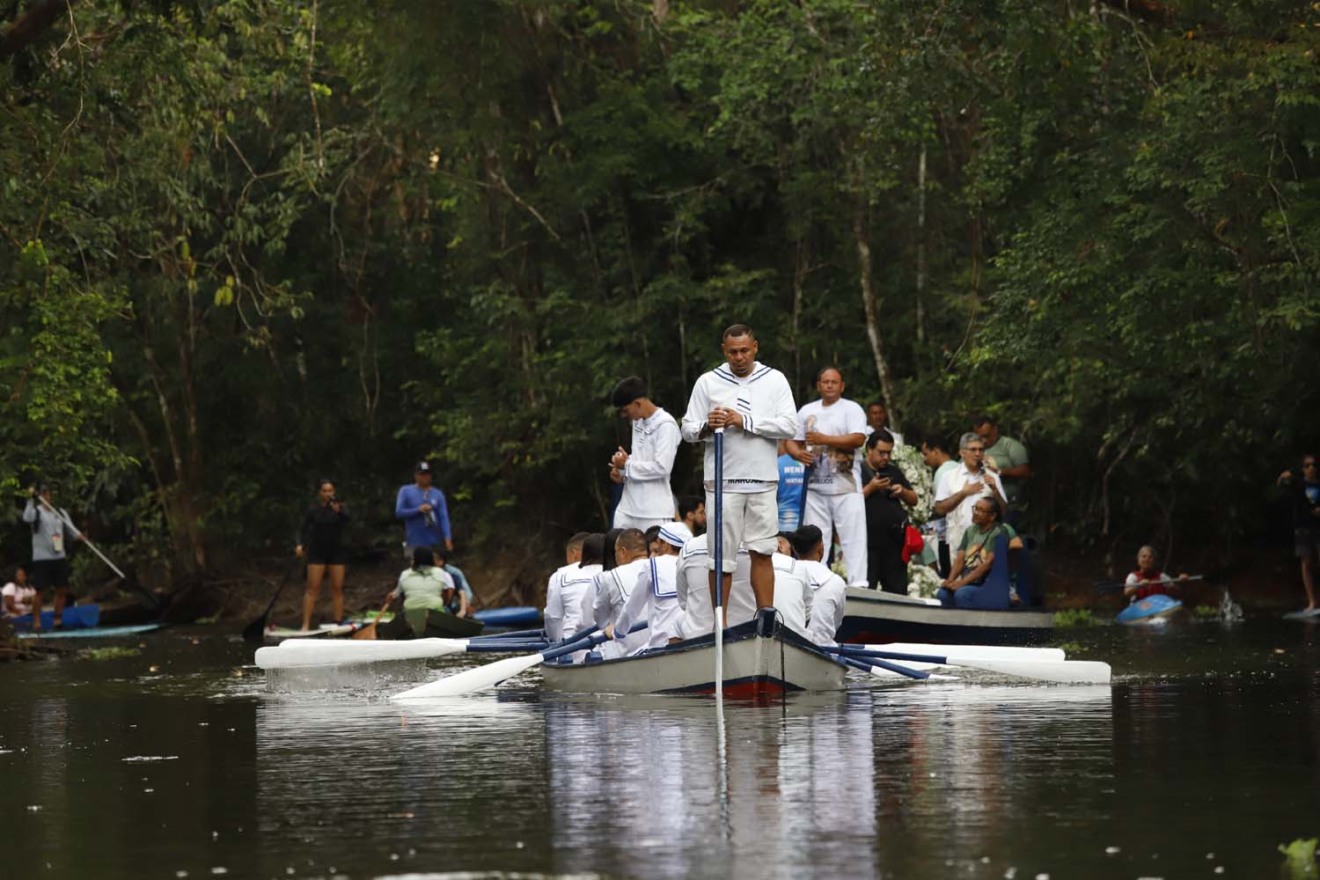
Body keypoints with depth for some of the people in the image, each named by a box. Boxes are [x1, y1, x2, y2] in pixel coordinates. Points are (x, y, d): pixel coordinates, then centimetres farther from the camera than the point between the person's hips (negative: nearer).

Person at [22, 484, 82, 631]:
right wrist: (31, 499, -32)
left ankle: (57, 618, 17)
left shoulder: (61, 512, 11)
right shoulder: (36, 511, -3)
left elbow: (70, 531, 8)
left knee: (62, 589, 5)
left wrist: (78, 536, -14)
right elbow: (27, 518, -25)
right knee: (39, 589, -4)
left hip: (59, 556, 5)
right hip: (41, 557, -5)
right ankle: (36, 620, 1)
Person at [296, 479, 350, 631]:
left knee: (337, 588, 2)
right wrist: (301, 545, -16)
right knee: (313, 588, -5)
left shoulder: (340, 507, 0)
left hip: (337, 551, 1)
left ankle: (337, 623, 8)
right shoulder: (313, 510, 0)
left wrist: (338, 510, -39)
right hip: (317, 551, -1)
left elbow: (346, 520, -19)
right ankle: (305, 625, -7)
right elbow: (304, 529, 1)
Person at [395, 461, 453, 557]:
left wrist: (447, 538, -14)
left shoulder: (438, 494, 7)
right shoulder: (405, 491, 3)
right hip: (414, 543, -2)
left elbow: (444, 517, 0)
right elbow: (398, 512, -3)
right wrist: (418, 510, -17)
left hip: (434, 543, 2)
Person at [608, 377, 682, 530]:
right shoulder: (638, 422, 13)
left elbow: (662, 468, -21)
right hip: (628, 508, 8)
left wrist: (627, 465, -10)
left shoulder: (666, 425, -13)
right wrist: (621, 471, 5)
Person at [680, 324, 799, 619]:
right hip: (722, 481, 0)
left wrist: (746, 422, -11)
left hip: (763, 480, 0)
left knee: (762, 552, 1)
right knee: (722, 554, -1)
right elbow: (688, 430, 7)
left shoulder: (774, 380, 7)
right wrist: (707, 427, -15)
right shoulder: (708, 382, 8)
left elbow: (789, 426, -4)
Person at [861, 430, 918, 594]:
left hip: (894, 540, 6)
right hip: (868, 541, -6)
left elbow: (914, 499, 22)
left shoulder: (895, 472, 18)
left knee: (897, 589, 7)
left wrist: (902, 491, 1)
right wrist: (871, 488, -15)